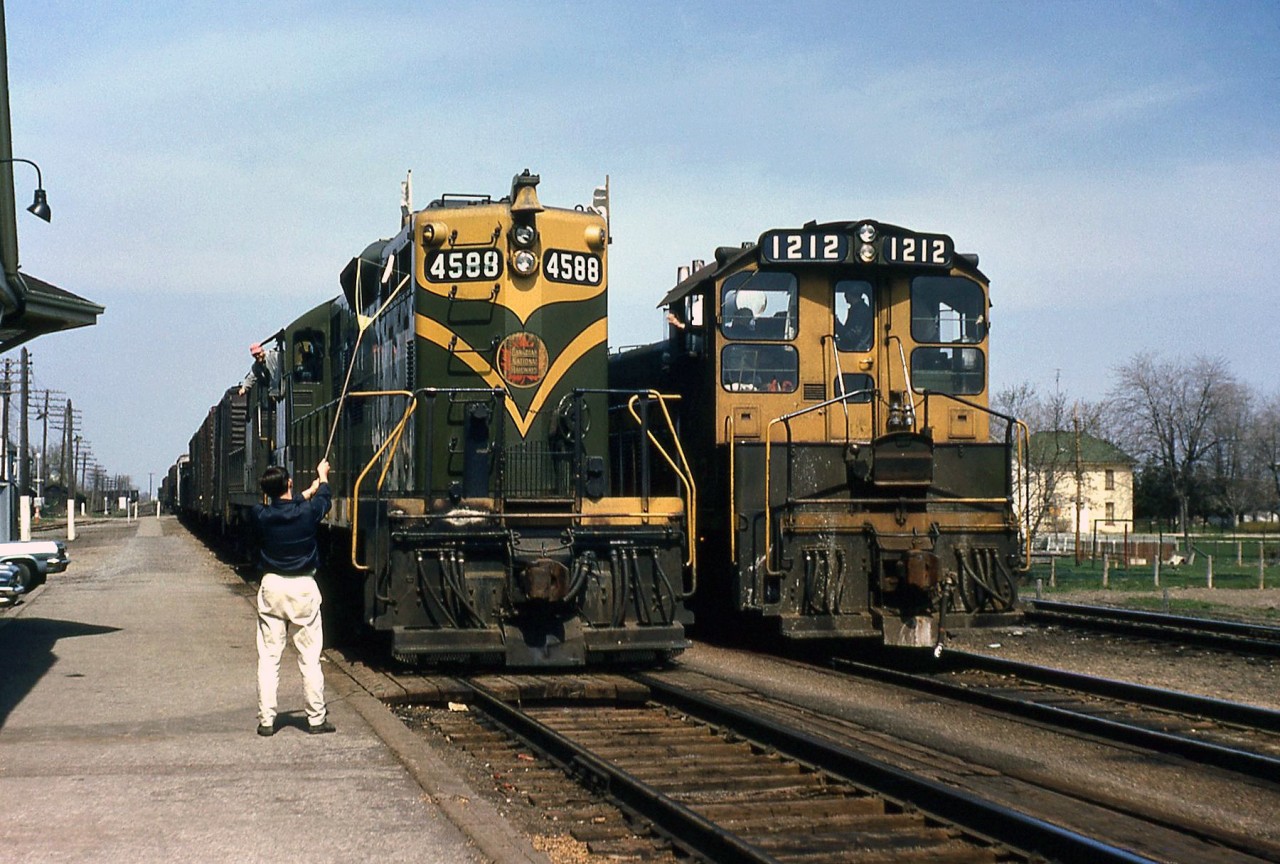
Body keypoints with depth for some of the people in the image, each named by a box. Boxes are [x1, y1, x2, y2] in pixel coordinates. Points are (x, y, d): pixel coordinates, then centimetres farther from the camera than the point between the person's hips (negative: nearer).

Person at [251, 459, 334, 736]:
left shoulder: (260, 516, -6)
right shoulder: (307, 513, -11)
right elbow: (324, 498, 13)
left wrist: (308, 492, 32)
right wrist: (322, 476, 34)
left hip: (272, 588, 2)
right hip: (303, 588, -1)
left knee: (268, 657, 5)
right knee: (310, 657, 4)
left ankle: (266, 720, 6)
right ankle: (317, 718, 9)